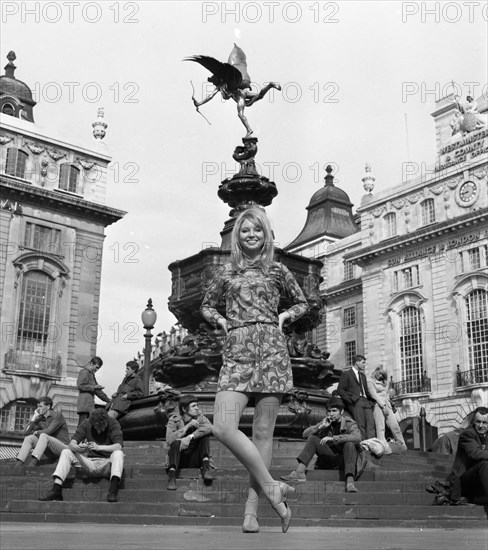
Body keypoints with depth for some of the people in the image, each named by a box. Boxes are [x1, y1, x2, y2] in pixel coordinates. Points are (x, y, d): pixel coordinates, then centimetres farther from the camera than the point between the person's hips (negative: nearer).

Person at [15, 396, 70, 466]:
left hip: (63, 446, -6)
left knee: (43, 436, -32)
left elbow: (49, 430, -20)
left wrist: (37, 432, -1)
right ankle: (18, 465, -28)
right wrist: (34, 418, -2)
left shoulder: (57, 414, -7)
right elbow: (26, 432, 2)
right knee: (29, 438, -10)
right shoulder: (40, 419, 9)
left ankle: (31, 465, -51)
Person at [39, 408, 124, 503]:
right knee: (66, 452, -12)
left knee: (118, 453, -34)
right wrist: (78, 448, -37)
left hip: (107, 463, -3)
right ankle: (56, 490, -23)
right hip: (90, 463, 3)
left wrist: (98, 447, -38)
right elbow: (72, 444, -13)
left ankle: (113, 491, -47)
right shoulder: (86, 424, -3)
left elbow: (118, 446, -24)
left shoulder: (113, 424, -10)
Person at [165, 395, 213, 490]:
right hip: (179, 460, -2)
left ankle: (205, 468, -28)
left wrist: (190, 437, -33)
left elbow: (209, 428, -23)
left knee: (204, 433, -17)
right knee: (176, 442, -31)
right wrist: (188, 425, -26)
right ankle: (171, 476, -41)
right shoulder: (174, 420, -6)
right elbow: (169, 440, -24)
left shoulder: (199, 417, 0)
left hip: (195, 460, 2)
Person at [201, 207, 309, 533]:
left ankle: (252, 509, 3)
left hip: (271, 350, -1)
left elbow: (303, 303, 24)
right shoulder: (226, 273, 16)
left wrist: (285, 316, 6)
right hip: (236, 354, 2)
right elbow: (207, 306, 29)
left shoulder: (277, 271, 12)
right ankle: (272, 488, -5)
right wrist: (220, 320, 10)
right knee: (223, 428, -16)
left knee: (263, 432, -3)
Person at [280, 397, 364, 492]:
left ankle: (350, 482, -46)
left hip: (346, 459, -4)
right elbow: (305, 434, 0)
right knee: (312, 438, -12)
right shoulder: (326, 422, 4)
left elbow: (357, 438, -33)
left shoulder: (349, 423, -10)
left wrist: (333, 438, -38)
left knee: (349, 444, -34)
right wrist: (321, 427, -17)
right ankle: (299, 472, -26)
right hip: (330, 459, 4)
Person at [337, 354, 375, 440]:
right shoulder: (346, 374, 6)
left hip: (365, 401, 6)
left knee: (370, 424, -11)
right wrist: (351, 399, -13)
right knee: (361, 426, -17)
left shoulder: (363, 375, 28)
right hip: (355, 402, -6)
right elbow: (340, 390, -1)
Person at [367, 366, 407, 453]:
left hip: (386, 405, 6)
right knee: (380, 428, -11)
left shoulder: (383, 382, 24)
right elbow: (374, 395, -8)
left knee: (395, 426, -2)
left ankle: (402, 446, 3)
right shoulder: (370, 381, 1)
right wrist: (383, 405, -13)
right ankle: (384, 448, -15)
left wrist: (388, 405, 8)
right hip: (378, 405, -6)